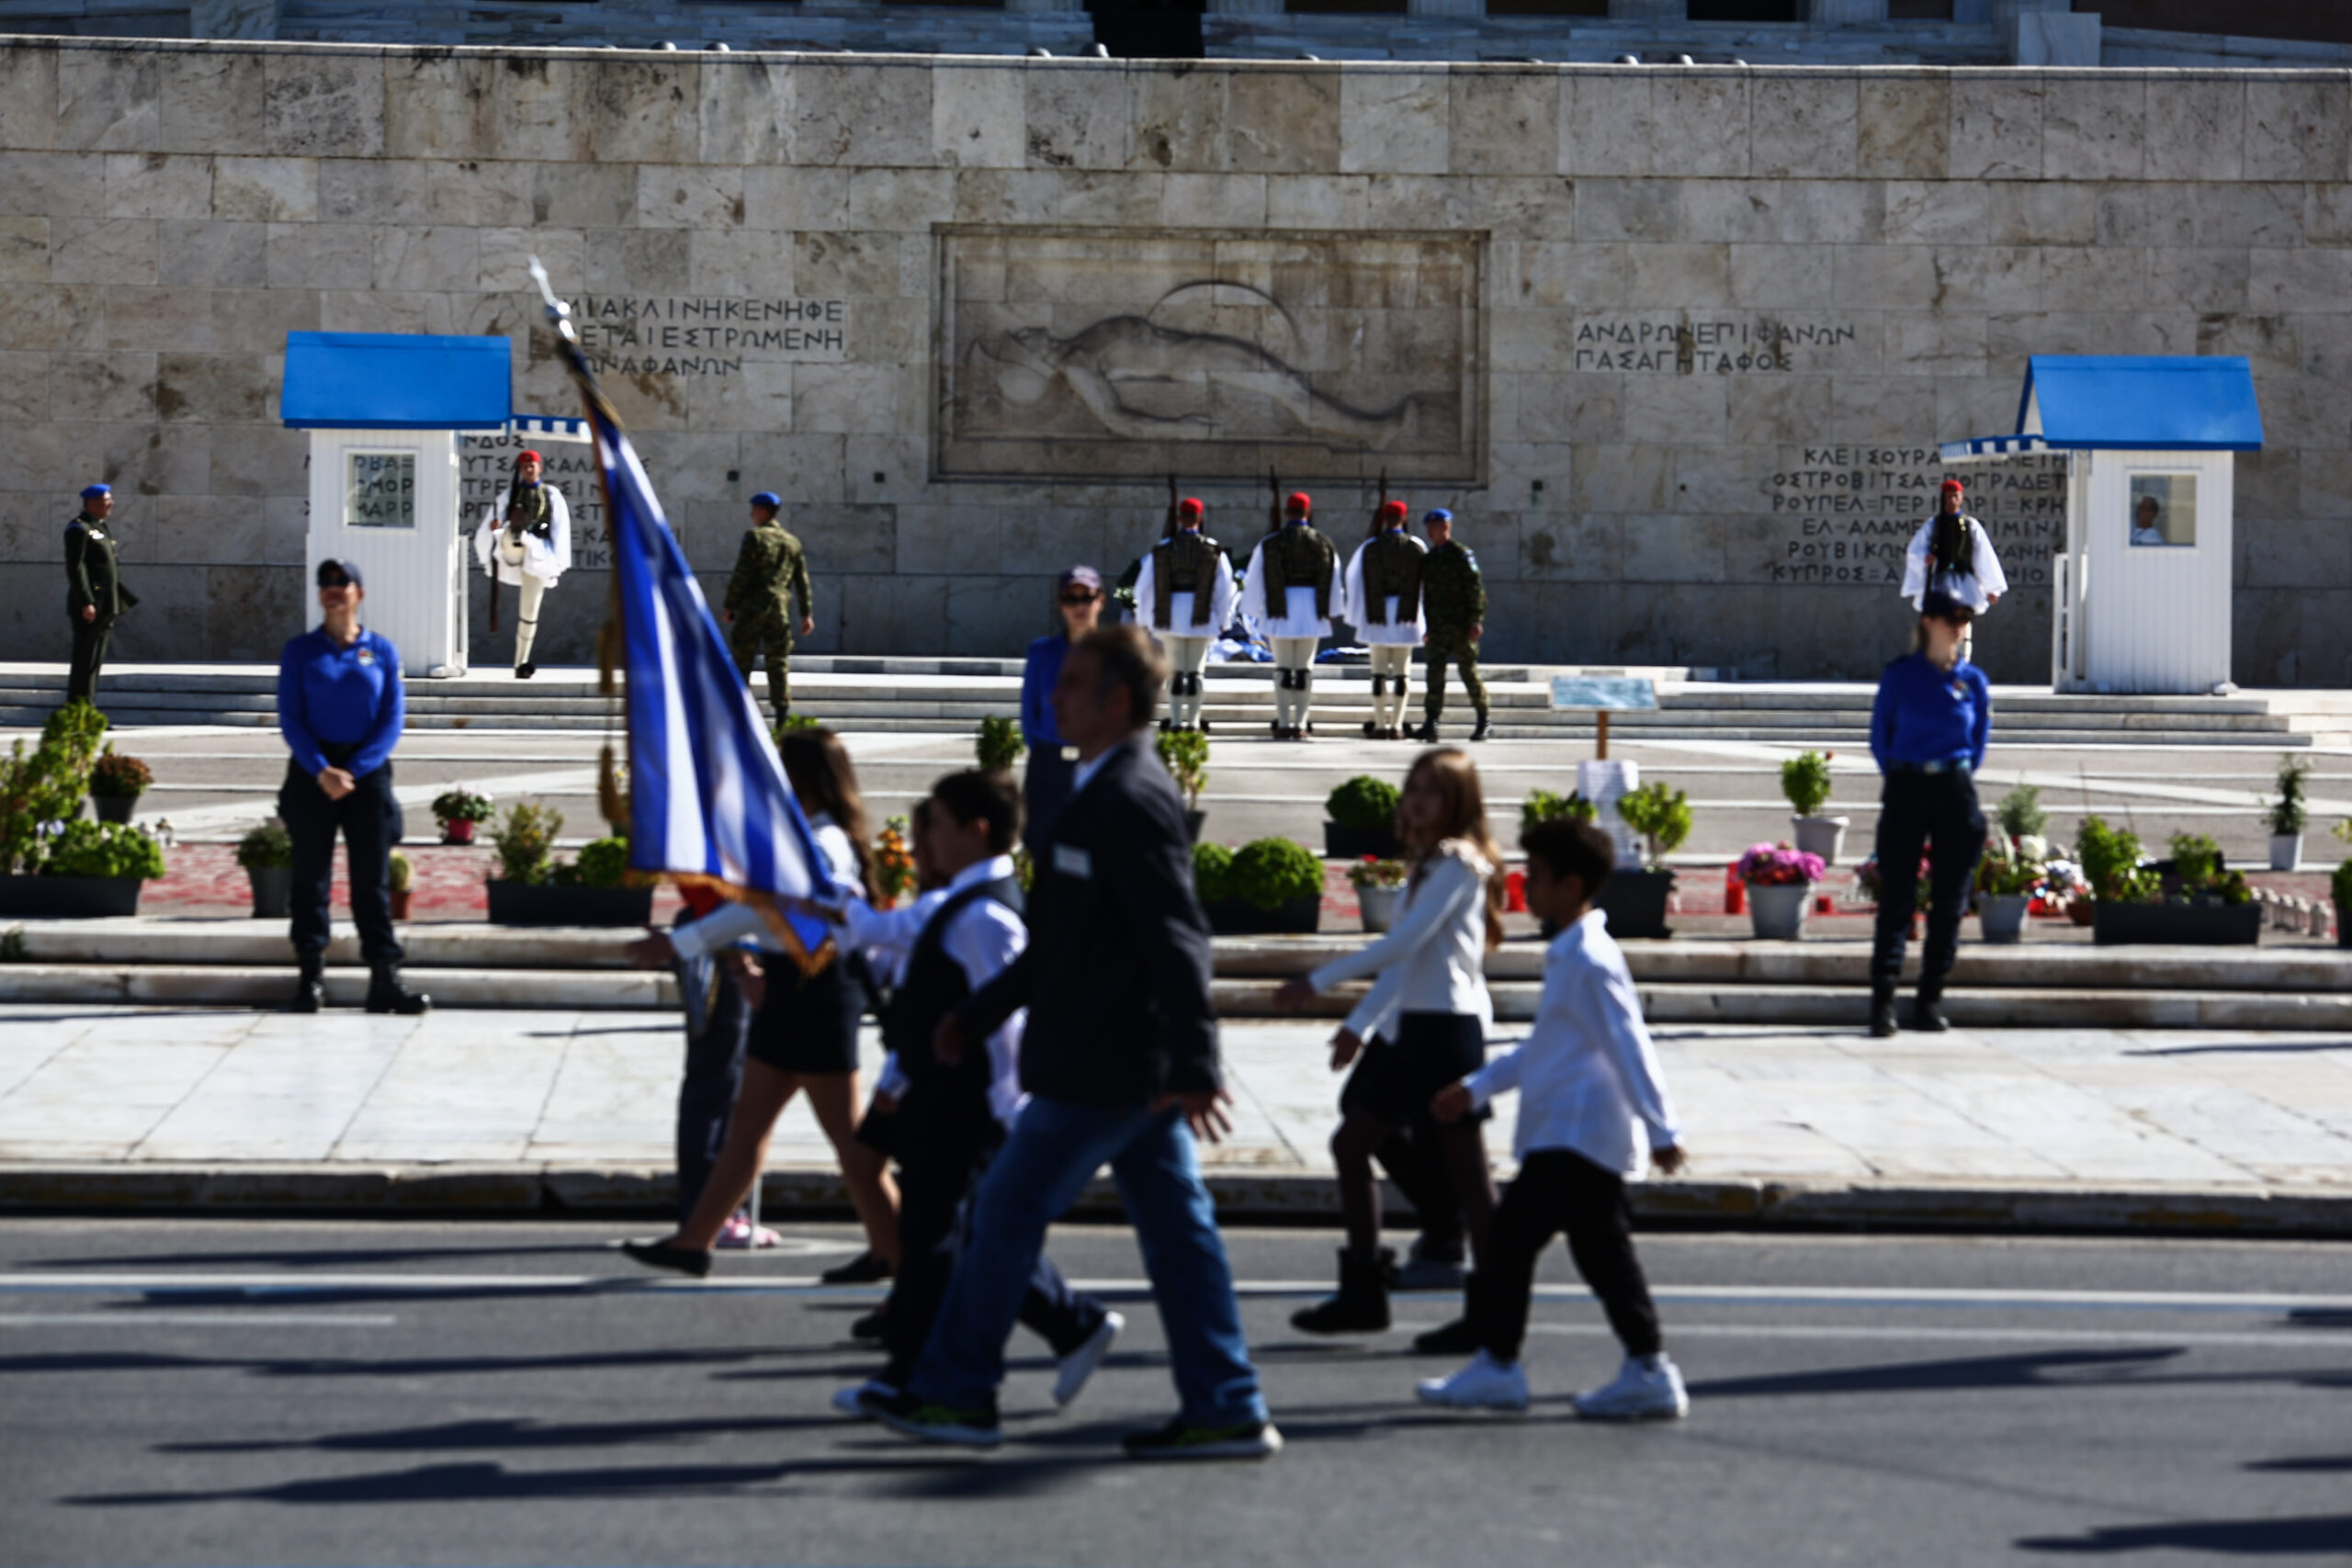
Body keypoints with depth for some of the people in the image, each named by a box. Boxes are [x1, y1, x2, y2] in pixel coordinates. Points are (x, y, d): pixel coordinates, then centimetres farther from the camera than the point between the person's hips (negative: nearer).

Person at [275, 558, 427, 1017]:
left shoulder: (382, 651, 6)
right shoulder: (300, 651, 6)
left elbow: (393, 718, 1)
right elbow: (290, 717, 0)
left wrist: (353, 771, -11)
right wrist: (320, 771, -14)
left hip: (367, 770, 0)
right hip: (313, 769, 0)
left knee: (373, 876, -2)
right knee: (311, 873, 2)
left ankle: (384, 976, -3)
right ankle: (311, 975, 6)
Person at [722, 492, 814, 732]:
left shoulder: (755, 537, -4)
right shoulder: (792, 543, 13)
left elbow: (741, 576, -9)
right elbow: (803, 581, 12)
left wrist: (730, 606, -4)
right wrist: (807, 613, 13)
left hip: (752, 606, -5)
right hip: (780, 608, 5)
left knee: (742, 661, 2)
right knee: (778, 662, 4)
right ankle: (783, 716, -5)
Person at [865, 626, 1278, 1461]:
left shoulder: (1130, 800, -17)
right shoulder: (1109, 791, 16)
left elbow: (1178, 939, -23)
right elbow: (1066, 938, 25)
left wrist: (1194, 1067, -29)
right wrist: (983, 1011, 27)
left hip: (1101, 1064, -10)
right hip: (1139, 1067, 10)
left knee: (1009, 1207, 0)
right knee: (1174, 1225, 8)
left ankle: (956, 1392, 9)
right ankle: (1225, 1411, 9)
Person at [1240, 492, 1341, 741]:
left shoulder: (1269, 543, -3)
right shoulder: (1323, 543, 3)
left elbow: (1256, 580, 1)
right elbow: (1334, 580, 9)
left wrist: (1252, 608, 14)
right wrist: (1334, 608, 23)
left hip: (1280, 611, -1)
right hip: (1312, 608, 1)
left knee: (1283, 667, 3)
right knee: (1305, 668, 5)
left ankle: (1283, 723, -1)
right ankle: (1301, 724, 2)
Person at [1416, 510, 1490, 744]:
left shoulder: (1461, 554, -7)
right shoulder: (1429, 558, 15)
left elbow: (1476, 588, -10)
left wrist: (1476, 621, -16)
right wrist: (1428, 627, 20)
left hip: (1461, 626, -6)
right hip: (1438, 628, 6)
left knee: (1469, 672, 1)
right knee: (1435, 673, -6)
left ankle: (1484, 721, 16)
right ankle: (1431, 725, -13)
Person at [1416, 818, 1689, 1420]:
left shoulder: (1589, 961, -15)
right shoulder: (1571, 956, 17)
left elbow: (1628, 1045, -20)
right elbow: (1542, 1047, 27)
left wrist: (1661, 1130, -23)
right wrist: (1477, 1087, 27)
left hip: (1574, 1138, -10)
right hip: (1581, 1137, 10)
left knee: (1510, 1235, -7)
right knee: (1601, 1252, 9)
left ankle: (1497, 1366, -2)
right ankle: (1648, 1371, 10)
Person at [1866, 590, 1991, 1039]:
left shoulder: (1973, 680, 5)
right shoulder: (1900, 675, 0)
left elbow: (1979, 740, 14)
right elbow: (1880, 735, 8)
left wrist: (1960, 776, 9)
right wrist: (1898, 775, 6)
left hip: (1956, 795, 2)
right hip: (1906, 792, -2)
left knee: (1949, 900, 3)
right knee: (1896, 896, -6)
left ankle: (1931, 1001, 10)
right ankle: (1883, 1001, -7)